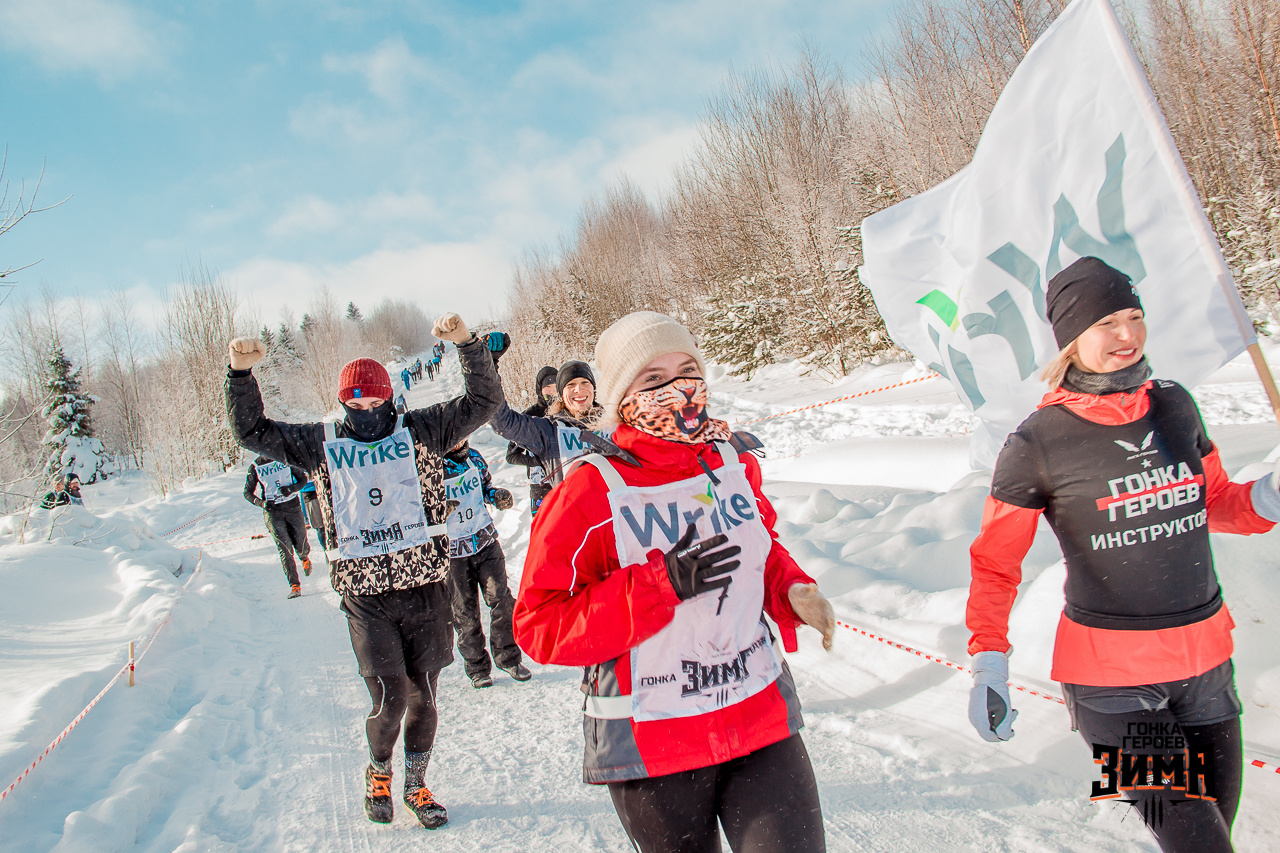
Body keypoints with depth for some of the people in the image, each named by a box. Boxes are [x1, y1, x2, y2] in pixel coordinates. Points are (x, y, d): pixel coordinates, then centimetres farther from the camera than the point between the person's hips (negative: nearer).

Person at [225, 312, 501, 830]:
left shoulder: (421, 430, 4)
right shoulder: (321, 444, 7)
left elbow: (483, 401, -1)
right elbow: (252, 432, 12)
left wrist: (467, 344, -15)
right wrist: (241, 373, -1)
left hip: (425, 588, 1)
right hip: (365, 597, 0)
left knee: (423, 697, 9)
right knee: (390, 699, -6)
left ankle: (416, 785, 33)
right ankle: (377, 772, 26)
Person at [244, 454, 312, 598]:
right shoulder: (255, 467, -1)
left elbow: (304, 478, 5)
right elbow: (248, 493, 5)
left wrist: (291, 489, -14)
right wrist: (261, 503, -13)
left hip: (293, 507, 1)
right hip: (273, 512, -1)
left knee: (300, 546, 5)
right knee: (285, 549, -10)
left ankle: (305, 558, 43)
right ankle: (294, 586, -5)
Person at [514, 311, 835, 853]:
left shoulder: (736, 462, 2)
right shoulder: (590, 493, -14)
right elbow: (539, 626, -16)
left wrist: (792, 590, -2)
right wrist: (664, 582, -25)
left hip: (763, 720, 3)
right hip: (654, 746, -3)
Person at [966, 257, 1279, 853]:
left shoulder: (1175, 405, 2)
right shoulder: (1038, 443, -12)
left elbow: (1214, 501, 17)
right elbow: (995, 562, -5)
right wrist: (988, 661, -16)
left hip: (1207, 658, 6)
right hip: (1111, 676, -5)